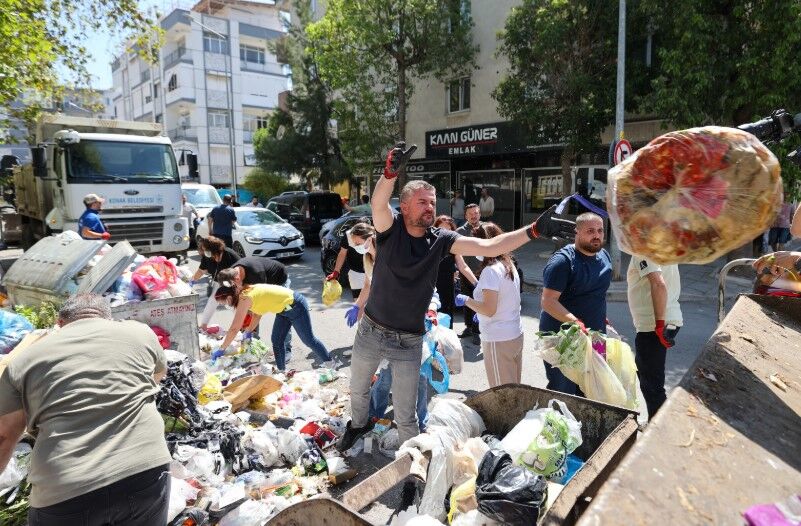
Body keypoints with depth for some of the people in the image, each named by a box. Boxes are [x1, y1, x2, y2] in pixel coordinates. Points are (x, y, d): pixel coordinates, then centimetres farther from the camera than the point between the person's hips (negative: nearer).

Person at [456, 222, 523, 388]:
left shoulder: (491, 270, -19)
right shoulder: (510, 265, 6)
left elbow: (489, 310, -21)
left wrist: (466, 300, -8)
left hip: (499, 340, -8)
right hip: (516, 335, 8)